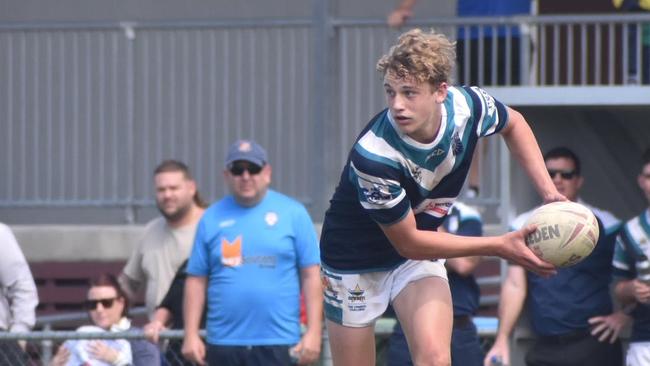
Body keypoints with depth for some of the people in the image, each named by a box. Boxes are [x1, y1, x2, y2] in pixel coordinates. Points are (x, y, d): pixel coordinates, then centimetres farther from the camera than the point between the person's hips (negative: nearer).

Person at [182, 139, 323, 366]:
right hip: (224, 344, 2)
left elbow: (311, 276, 0)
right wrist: (191, 334, 1)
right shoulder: (212, 218, 8)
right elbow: (196, 280, 8)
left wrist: (313, 332, -6)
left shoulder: (292, 213, 2)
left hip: (278, 344, -2)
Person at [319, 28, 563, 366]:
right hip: (356, 258, -3)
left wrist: (549, 192, -5)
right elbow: (407, 242, -24)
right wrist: (499, 246, -25)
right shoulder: (373, 157, -36)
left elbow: (513, 123, 6)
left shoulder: (467, 106, -22)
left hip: (419, 252, 3)